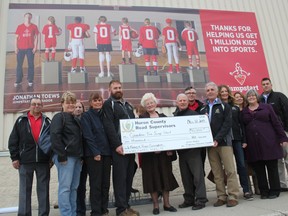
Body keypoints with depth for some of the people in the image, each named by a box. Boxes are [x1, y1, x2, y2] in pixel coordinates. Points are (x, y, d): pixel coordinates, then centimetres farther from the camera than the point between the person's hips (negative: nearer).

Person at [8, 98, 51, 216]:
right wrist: (14, 157, -3)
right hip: (25, 161, -1)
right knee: (25, 190, 6)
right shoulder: (21, 120, 5)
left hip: (43, 161, 1)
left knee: (43, 189, 7)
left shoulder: (47, 121, 9)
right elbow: (13, 140, 3)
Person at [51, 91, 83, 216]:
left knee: (74, 187, 10)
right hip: (65, 157, -8)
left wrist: (81, 155, 12)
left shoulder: (76, 120, 20)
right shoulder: (59, 117, -3)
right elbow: (55, 136, -15)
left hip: (76, 156, 8)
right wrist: (61, 156, -19)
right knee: (65, 187, -7)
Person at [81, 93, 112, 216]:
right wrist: (95, 152, -16)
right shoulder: (86, 116, -1)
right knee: (96, 183, -2)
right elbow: (88, 136, -10)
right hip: (93, 154, -5)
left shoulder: (104, 115, 14)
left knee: (105, 182, 9)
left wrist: (110, 150, 5)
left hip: (106, 152, 5)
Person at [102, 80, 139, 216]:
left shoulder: (127, 105, 21)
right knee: (120, 177, -3)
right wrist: (117, 144, -19)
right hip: (119, 146, -7)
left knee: (129, 176, 9)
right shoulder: (108, 104, -1)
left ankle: (126, 205, 19)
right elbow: (109, 126, -12)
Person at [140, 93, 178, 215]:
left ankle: (166, 203, 18)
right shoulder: (142, 118, 1)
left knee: (166, 176, 7)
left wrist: (170, 148, -4)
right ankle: (155, 205, 13)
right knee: (153, 178, 2)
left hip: (165, 151, 3)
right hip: (150, 153, -3)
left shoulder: (163, 117, 11)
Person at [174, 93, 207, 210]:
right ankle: (189, 199, 23)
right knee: (186, 176, 12)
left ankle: (200, 200, 7)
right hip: (181, 150, 5)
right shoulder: (174, 116, 11)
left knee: (197, 175, -1)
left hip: (193, 149, -5)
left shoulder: (194, 114, -2)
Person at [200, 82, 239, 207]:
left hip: (223, 142, -3)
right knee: (217, 173, 5)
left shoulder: (224, 106, 4)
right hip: (210, 144, 3)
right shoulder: (203, 110, 13)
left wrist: (217, 139, -16)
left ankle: (232, 197, 5)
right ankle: (221, 197, 12)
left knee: (230, 170, -2)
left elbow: (227, 124, -7)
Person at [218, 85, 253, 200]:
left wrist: (244, 140, 5)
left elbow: (241, 124, 12)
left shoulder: (235, 108, 15)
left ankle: (246, 190, 8)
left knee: (241, 164, 0)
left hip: (236, 139, 3)